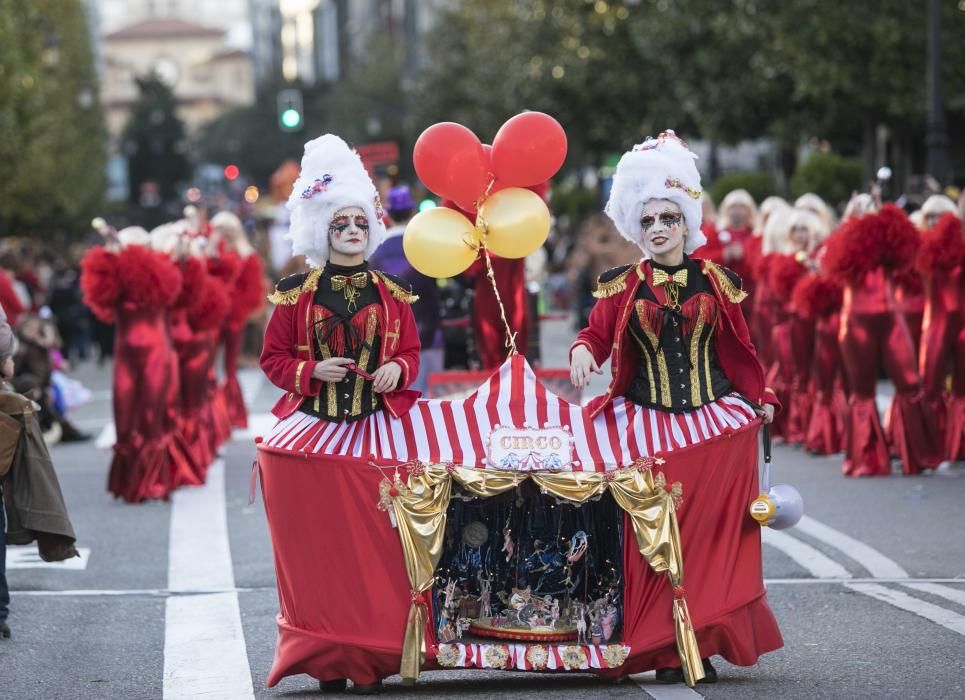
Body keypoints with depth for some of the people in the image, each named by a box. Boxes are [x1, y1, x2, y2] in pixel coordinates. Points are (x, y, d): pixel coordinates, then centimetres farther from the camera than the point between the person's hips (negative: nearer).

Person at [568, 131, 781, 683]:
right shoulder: (623, 287, 7)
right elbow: (598, 335, 2)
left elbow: (739, 347, 11)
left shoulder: (715, 281, 8)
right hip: (648, 422, -1)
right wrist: (584, 351, -19)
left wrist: (761, 395, 5)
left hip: (714, 419, 1)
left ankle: (706, 642, 6)